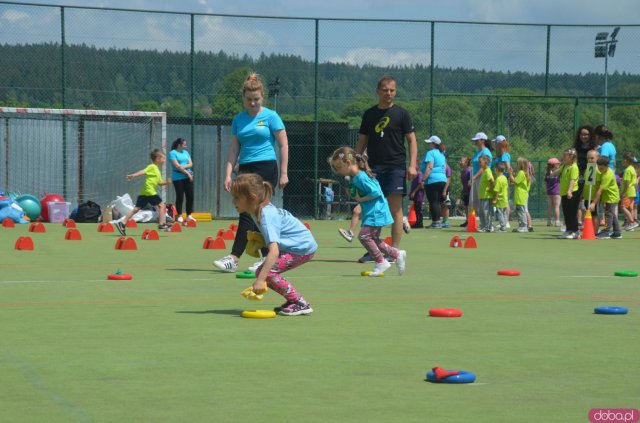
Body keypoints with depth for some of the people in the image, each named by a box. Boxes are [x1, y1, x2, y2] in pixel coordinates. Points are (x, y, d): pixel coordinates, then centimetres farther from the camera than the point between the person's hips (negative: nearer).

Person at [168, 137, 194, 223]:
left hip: (188, 177, 6)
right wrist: (187, 172, -12)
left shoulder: (185, 152, 16)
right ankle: (179, 216, 4)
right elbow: (177, 166, -13)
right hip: (178, 178, -6)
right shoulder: (172, 153, -4)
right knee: (180, 197, -3)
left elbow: (190, 164, 6)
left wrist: (183, 167, -11)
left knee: (190, 196, 2)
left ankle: (189, 215, 11)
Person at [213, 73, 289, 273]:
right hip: (245, 169, 5)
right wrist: (228, 174, 4)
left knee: (248, 213, -11)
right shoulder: (238, 119, 12)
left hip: (266, 168, -5)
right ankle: (267, 257, 12)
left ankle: (233, 259, -14)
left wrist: (284, 173, -6)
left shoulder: (270, 116, -1)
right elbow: (234, 149, 13)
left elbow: (284, 145, -2)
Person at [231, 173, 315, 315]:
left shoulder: (266, 217, -25)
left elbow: (274, 251, -35)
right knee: (261, 271, 5)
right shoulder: (263, 209, 2)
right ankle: (294, 300, 13)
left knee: (266, 272, -19)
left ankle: (301, 304, -12)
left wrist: (260, 280, -39)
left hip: (303, 248, -10)